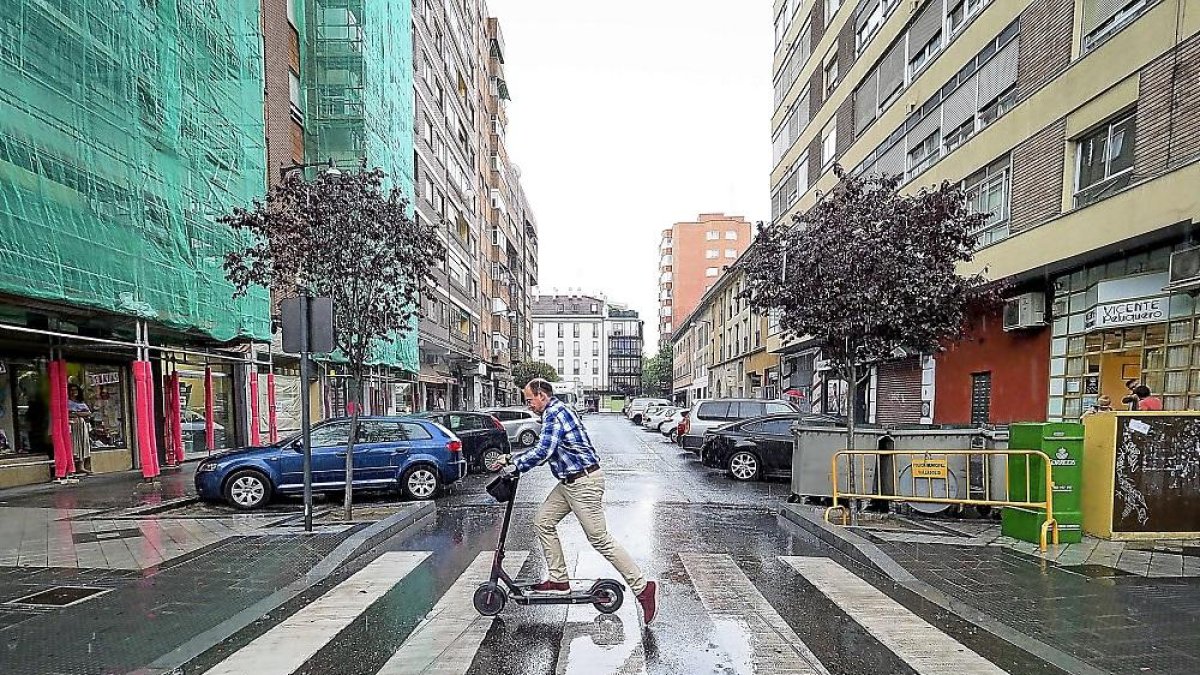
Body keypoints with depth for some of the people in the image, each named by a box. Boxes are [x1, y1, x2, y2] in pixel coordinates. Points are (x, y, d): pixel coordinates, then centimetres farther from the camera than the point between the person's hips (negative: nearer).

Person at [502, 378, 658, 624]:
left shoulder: (555, 412, -15)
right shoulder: (553, 412, 17)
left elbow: (543, 451, -24)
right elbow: (543, 448, 27)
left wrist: (516, 465, -11)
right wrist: (512, 458, 22)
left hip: (584, 481, -11)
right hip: (569, 482, 11)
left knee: (600, 539, -6)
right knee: (543, 522, 12)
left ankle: (643, 587, 2)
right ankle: (558, 579, 21)